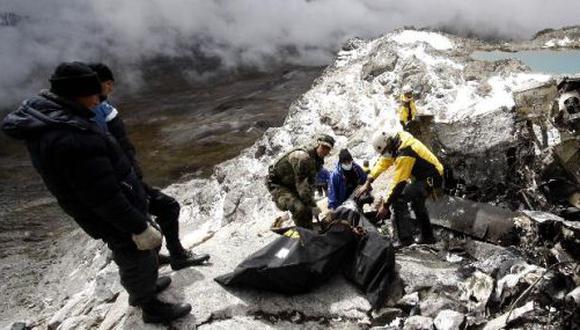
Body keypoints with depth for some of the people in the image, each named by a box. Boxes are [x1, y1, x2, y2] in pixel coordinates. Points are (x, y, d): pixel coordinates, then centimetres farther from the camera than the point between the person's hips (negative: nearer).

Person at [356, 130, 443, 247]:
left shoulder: (404, 155, -30)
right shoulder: (398, 139, -2)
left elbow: (398, 183, -27)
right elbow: (383, 162, 4)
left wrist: (385, 205, -21)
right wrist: (367, 183, 3)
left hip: (430, 179, -10)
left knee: (398, 199, -19)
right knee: (416, 201, 28)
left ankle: (404, 238, -14)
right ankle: (427, 236, 40)